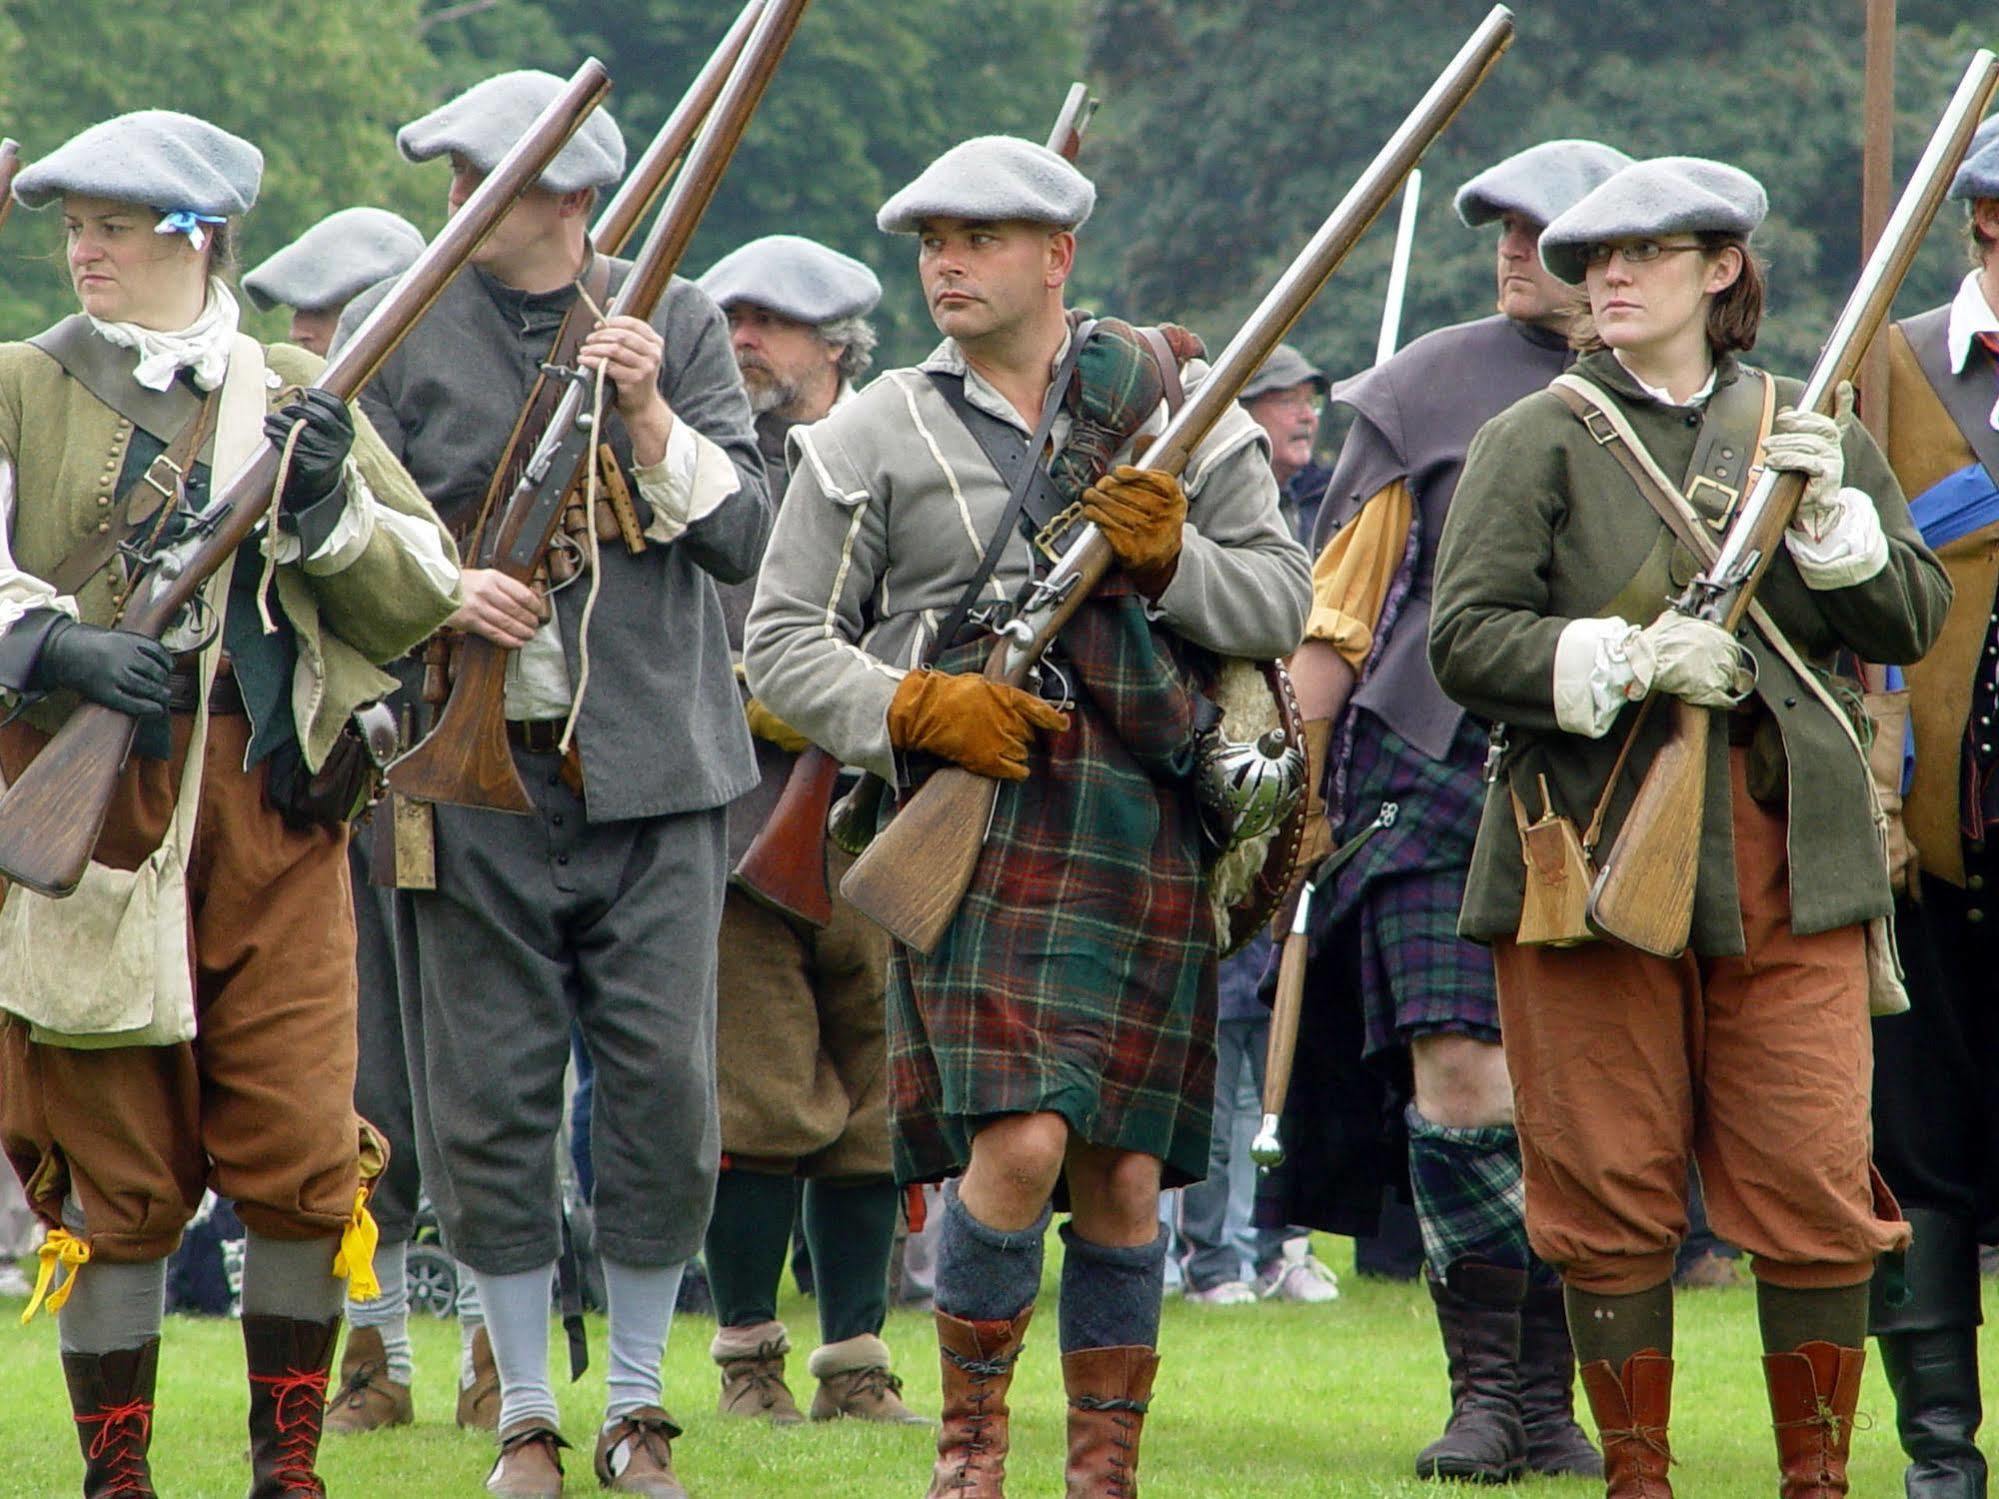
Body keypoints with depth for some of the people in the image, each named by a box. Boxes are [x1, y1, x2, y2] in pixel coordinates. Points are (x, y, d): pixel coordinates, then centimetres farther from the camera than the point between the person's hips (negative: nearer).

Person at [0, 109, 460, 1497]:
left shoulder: (296, 395, 12)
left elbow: (427, 591, 9)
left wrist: (329, 510, -8)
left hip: (273, 809, 2)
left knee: (304, 1159, -2)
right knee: (115, 1172, 1)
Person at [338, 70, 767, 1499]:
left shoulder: (678, 325, 6)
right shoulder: (396, 332, 5)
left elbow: (743, 535, 1)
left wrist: (648, 413, -12)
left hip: (652, 765, 0)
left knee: (664, 1091, -2)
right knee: (489, 1098, 1)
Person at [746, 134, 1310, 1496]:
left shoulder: (1174, 409, 11)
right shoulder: (874, 437, 8)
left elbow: (1282, 605, 9)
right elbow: (783, 643, 7)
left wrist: (1168, 557, -10)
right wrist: (914, 707, -10)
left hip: (1150, 833, 2)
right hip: (980, 823, -2)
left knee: (1126, 1178, 4)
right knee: (1018, 1143, -17)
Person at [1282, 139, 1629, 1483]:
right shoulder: (1432, 391, 6)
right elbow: (1337, 613, 9)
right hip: (1436, 781, -1)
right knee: (1461, 1081, -12)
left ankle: (1549, 1401, 14)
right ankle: (1485, 1389, -2)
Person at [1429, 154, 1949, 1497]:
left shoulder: (1810, 432, 14)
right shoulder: (1538, 442, 4)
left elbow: (1914, 619, 10)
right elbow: (1467, 640, -4)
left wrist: (1831, 517, -7)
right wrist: (1625, 660, -17)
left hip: (1786, 857, 2)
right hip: (1593, 856, -2)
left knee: (1817, 1185, -2)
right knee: (1611, 1188, 1)